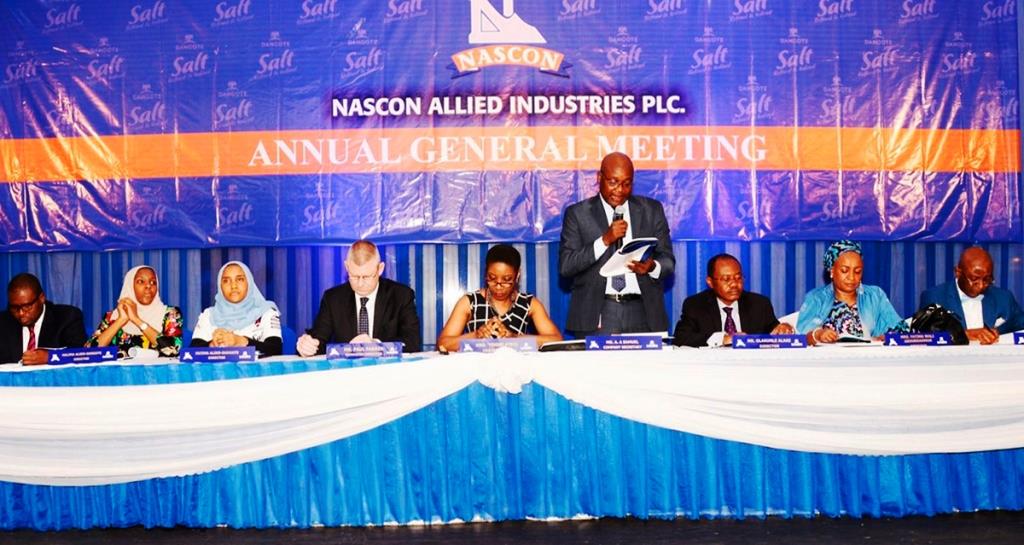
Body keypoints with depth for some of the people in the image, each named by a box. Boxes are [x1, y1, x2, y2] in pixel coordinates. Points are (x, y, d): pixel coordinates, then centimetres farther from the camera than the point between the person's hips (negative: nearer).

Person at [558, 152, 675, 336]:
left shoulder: (652, 210, 11)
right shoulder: (578, 214, 4)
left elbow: (668, 260, 10)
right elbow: (565, 266, -4)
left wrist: (652, 267, -14)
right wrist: (605, 240, -14)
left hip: (643, 314, 2)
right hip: (597, 315, -2)